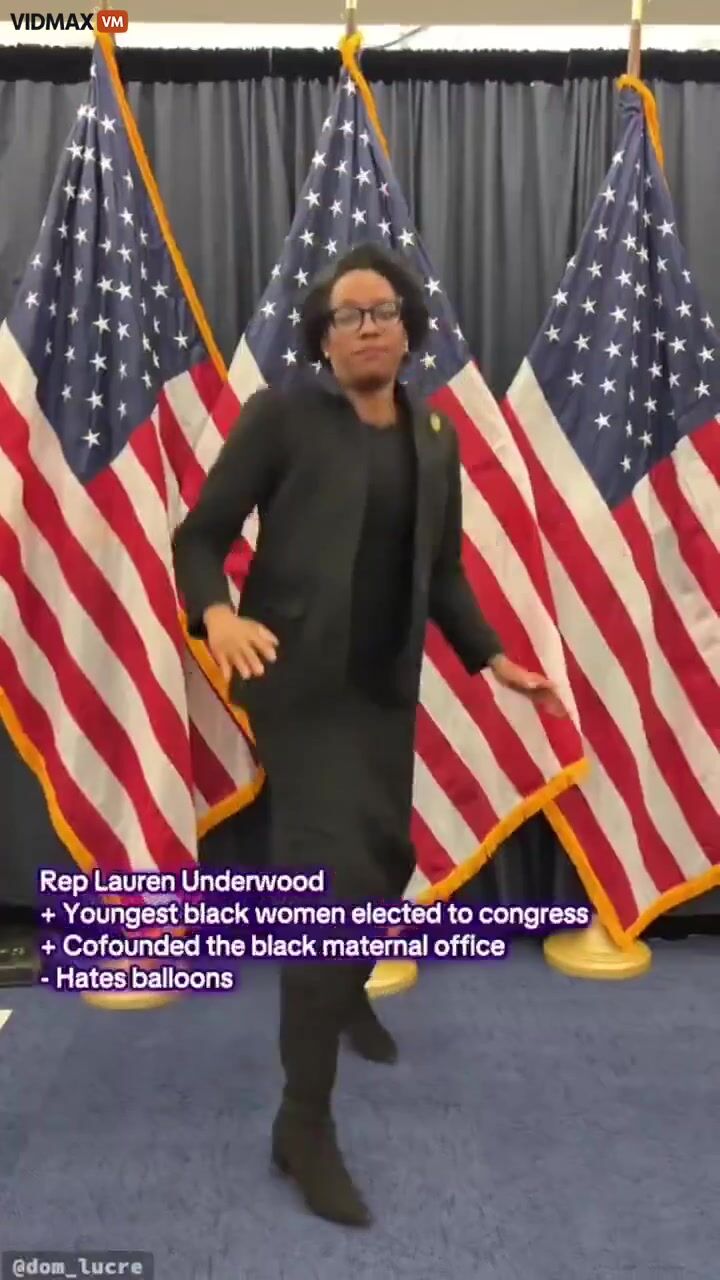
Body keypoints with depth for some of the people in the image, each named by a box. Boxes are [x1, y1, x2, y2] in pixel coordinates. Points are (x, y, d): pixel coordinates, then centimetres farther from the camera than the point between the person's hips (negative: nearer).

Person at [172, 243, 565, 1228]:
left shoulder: (436, 438, 9)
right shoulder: (281, 416, -6)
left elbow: (443, 571, 14)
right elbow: (200, 534, -7)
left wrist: (492, 657, 7)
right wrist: (217, 616, -26)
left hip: (387, 688, 6)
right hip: (300, 681, -5)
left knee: (388, 860, 17)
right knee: (332, 874, -12)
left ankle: (348, 995, 49)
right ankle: (304, 1122, 4)